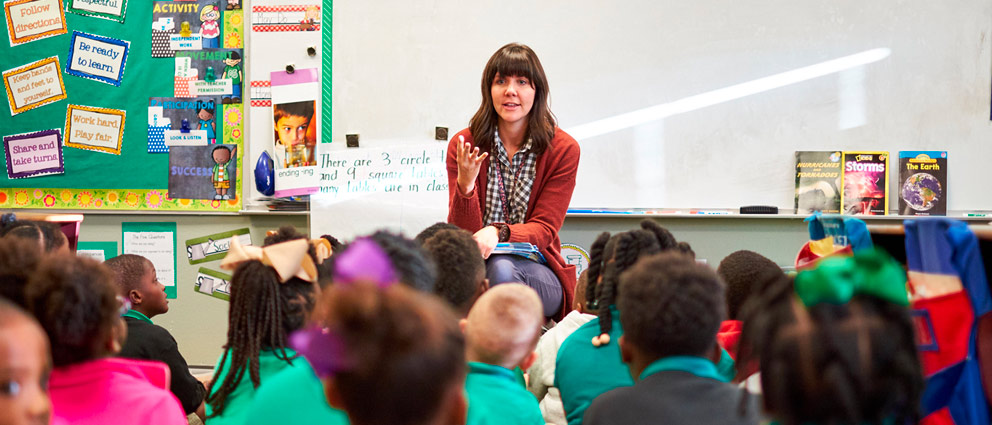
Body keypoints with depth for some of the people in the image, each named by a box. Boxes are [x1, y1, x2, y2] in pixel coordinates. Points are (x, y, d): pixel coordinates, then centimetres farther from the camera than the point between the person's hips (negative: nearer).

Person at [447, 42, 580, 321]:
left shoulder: (562, 149, -1)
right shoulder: (464, 145, 2)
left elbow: (544, 229, -6)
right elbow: (463, 233, -3)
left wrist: (499, 232, -27)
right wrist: (465, 185, -24)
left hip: (537, 269, -1)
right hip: (478, 265, 1)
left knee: (501, 269, -35)